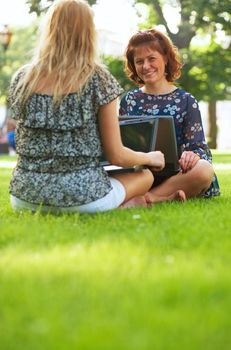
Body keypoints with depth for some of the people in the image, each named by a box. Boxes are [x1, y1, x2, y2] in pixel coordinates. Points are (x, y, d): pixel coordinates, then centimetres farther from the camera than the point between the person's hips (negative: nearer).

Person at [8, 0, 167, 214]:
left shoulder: (21, 78, 1)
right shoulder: (98, 79, -9)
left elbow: (26, 144, 12)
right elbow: (116, 156, -5)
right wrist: (151, 158, 15)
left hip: (25, 198, 4)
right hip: (80, 195, -3)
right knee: (146, 176, 25)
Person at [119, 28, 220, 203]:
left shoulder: (186, 101, 10)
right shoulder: (129, 100, 18)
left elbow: (199, 146, 3)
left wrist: (192, 154, -23)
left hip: (175, 172, -2)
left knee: (204, 170, -35)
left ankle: (151, 196, -34)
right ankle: (168, 195, -36)